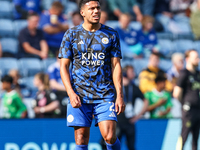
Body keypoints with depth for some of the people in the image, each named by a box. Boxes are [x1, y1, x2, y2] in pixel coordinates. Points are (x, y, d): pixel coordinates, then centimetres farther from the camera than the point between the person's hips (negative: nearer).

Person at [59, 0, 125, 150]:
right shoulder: (72, 34, 5)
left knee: (110, 137, -12)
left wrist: (120, 95, -4)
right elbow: (64, 66, 4)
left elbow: (116, 65, 5)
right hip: (79, 95, 0)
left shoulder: (111, 34, 7)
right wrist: (71, 94, -10)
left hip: (105, 95, 0)